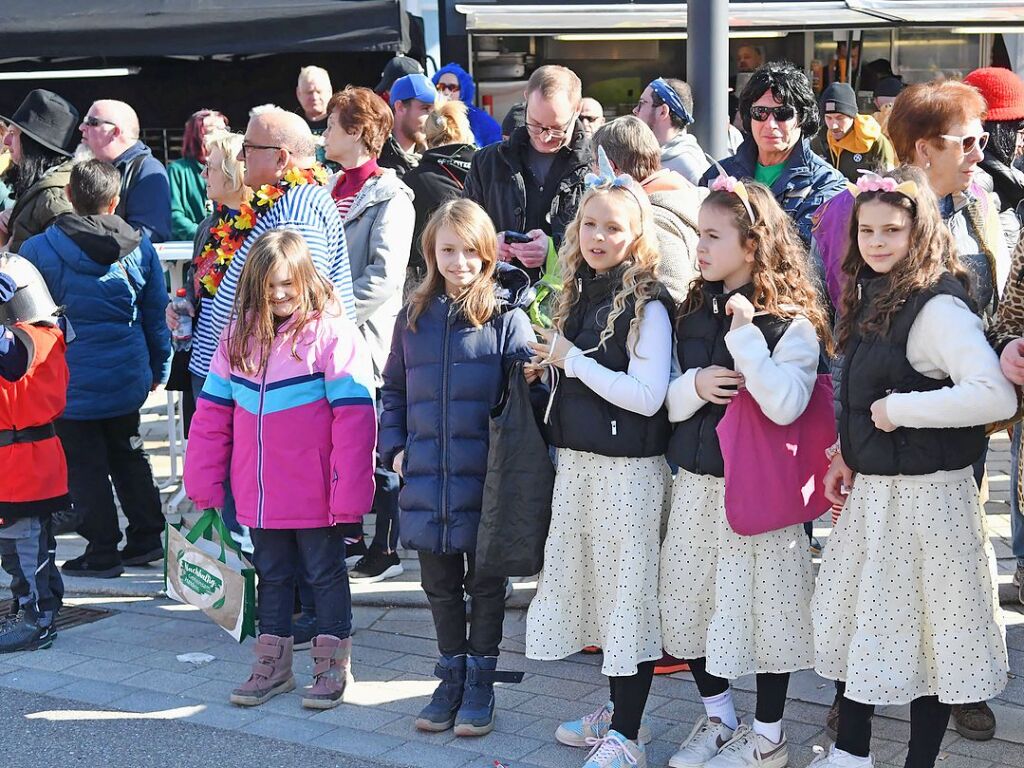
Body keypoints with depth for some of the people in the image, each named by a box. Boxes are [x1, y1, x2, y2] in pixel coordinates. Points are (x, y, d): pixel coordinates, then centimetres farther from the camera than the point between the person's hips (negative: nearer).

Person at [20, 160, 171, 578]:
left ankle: (102, 552, 12)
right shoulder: (140, 248, -1)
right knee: (128, 456, 19)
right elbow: (156, 314, 7)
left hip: (73, 382, -4)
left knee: (86, 466, 6)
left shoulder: (38, 250, -12)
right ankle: (146, 538, 24)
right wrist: (158, 368, 19)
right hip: (128, 378, 4)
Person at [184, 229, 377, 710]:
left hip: (315, 496, -5)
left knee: (325, 575, 9)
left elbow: (354, 417, -17)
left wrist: (348, 491, -20)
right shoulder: (239, 336, 5)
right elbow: (212, 412, 8)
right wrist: (204, 483, 5)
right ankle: (272, 665, 30)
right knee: (271, 576, 17)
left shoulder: (331, 333, -13)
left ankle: (333, 665, 22)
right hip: (259, 496, 5)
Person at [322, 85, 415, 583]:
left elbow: (384, 276, -19)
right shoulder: (332, 189, 15)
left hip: (366, 338, -8)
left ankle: (386, 550, 11)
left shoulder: (390, 196, -9)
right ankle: (347, 538, 25)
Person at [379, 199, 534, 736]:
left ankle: (481, 681, 23)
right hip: (426, 476, 4)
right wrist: (394, 446, 5)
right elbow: (393, 389, 16)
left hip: (486, 476, -4)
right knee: (439, 584, 14)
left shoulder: (507, 317, -5)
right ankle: (451, 675, 29)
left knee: (485, 583, 9)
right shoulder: (414, 318, 7)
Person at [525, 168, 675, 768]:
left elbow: (646, 395, -21)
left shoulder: (647, 305, -12)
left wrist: (572, 359, -16)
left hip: (630, 468, -8)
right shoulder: (577, 294, 11)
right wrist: (549, 366, 3)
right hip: (578, 461, 8)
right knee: (593, 583, 14)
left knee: (628, 591, -1)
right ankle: (618, 710, 29)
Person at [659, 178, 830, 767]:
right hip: (697, 482, 6)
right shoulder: (695, 312, 8)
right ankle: (718, 719, 32)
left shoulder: (792, 321, -11)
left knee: (762, 605, 3)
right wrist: (693, 386, -11)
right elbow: (667, 402, 10)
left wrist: (745, 336, -23)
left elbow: (786, 405, -25)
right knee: (694, 601, 12)